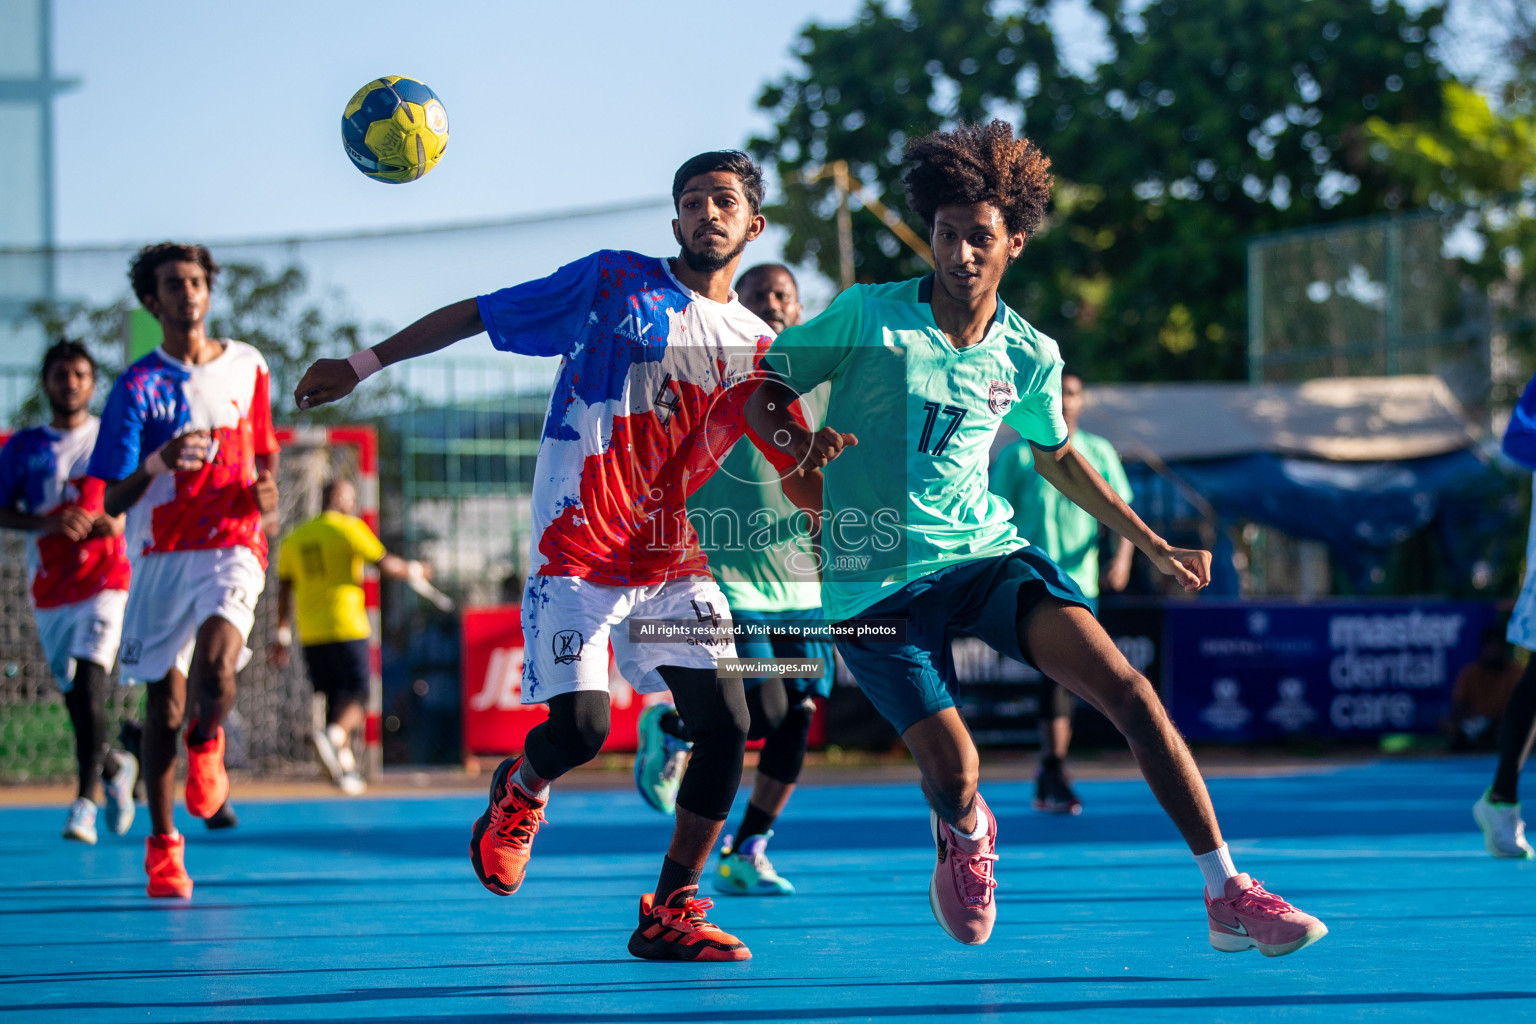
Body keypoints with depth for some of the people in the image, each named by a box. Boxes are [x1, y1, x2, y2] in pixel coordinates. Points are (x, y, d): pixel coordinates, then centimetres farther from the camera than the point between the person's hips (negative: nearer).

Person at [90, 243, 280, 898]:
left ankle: (206, 744, 9)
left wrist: (267, 488, 0)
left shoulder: (247, 367, 9)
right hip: (161, 554, 0)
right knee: (163, 702, 1)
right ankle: (162, 844, 14)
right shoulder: (137, 387, 1)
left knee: (215, 664, -26)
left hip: (232, 545, 0)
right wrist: (155, 464, -23)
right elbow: (113, 501, -3)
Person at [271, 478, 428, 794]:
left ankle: (346, 767, 4)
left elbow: (284, 592, 14)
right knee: (356, 695, -4)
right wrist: (414, 569, 12)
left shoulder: (294, 539, 14)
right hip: (347, 629, -5)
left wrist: (282, 637, 17)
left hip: (311, 635, 5)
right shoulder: (349, 528, -3)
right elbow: (386, 565, -7)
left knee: (336, 699, 11)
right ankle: (333, 736, -32)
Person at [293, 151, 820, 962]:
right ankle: (520, 790, 20)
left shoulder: (757, 349, 9)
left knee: (725, 723, -10)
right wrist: (363, 364, 2)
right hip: (575, 557, -4)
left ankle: (670, 912, 3)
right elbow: (476, 315, 5)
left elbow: (803, 481, 9)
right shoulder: (612, 282, 0)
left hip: (673, 565, 4)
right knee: (581, 726, -18)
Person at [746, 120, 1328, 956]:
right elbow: (757, 394, 0)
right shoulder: (867, 315, -7)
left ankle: (1226, 897, -15)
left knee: (1128, 689, -17)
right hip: (873, 580, -3)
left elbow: (1055, 455, 23)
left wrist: (1150, 543, 22)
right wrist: (797, 438, -23)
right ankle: (964, 833, 31)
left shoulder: (1029, 357, 4)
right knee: (952, 771, -13)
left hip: (985, 552, 3)